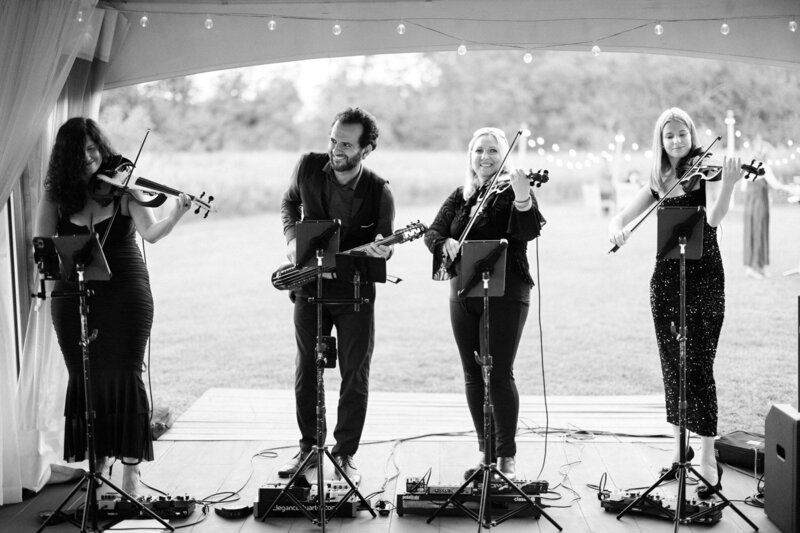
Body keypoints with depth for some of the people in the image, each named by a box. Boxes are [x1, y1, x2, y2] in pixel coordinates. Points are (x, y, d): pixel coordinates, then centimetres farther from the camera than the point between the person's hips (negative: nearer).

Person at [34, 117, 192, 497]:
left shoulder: (123, 188, -2)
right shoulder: (55, 196, 4)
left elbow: (150, 232, -15)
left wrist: (175, 216, -33)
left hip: (124, 295, -2)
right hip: (73, 296, 3)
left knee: (124, 375, -4)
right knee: (84, 377, 9)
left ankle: (130, 466, 5)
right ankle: (97, 459, 25)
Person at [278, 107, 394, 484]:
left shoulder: (379, 192, -11)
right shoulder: (308, 167, -5)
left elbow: (385, 245, -5)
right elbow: (289, 203, 14)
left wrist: (379, 250, -29)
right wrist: (292, 238, -2)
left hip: (355, 293, -2)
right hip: (309, 287, 2)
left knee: (355, 376, 3)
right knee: (306, 372, 9)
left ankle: (345, 453, 17)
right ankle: (309, 446, 25)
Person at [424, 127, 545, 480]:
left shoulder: (512, 192, -3)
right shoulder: (460, 197, 14)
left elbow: (529, 231, -20)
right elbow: (432, 232, 10)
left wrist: (522, 200, -37)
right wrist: (446, 244, -12)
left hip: (505, 293, -6)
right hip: (463, 293, 6)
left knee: (499, 374, -8)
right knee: (473, 375, 9)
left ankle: (507, 457, 1)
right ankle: (486, 452, 19)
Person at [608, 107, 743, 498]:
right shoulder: (660, 181, 12)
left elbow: (714, 217, -20)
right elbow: (622, 216, 8)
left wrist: (728, 184, -37)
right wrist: (616, 227, -15)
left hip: (704, 278, -5)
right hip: (666, 278, 5)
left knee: (699, 367, -9)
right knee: (672, 365, 10)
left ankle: (708, 461, -4)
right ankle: (680, 447, 24)